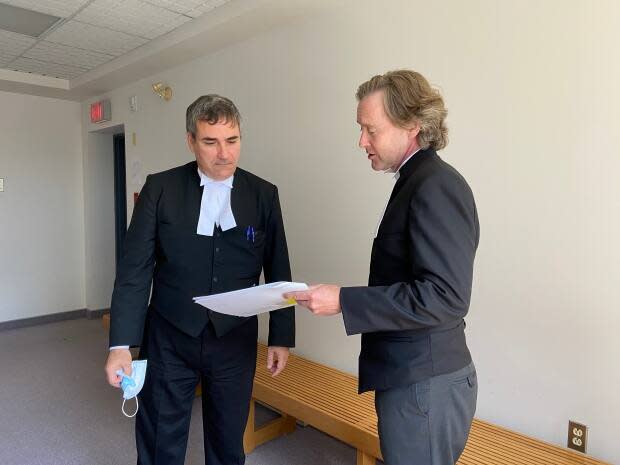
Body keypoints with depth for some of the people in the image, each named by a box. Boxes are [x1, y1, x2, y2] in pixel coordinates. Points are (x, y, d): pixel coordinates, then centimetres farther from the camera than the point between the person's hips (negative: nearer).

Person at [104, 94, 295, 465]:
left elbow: (278, 271, 1)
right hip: (169, 339, 0)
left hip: (235, 342, 1)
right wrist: (121, 344, -9)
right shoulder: (160, 188, -4)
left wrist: (282, 337, 2)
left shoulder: (264, 195, -2)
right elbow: (135, 269, -6)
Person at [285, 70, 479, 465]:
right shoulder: (418, 181, 11)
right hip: (415, 377, 9)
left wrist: (344, 301, -24)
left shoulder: (436, 186, -19)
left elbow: (444, 298, -26)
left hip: (424, 385, -9)